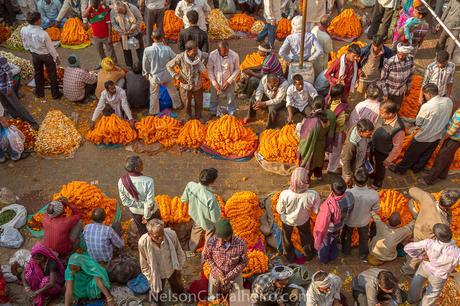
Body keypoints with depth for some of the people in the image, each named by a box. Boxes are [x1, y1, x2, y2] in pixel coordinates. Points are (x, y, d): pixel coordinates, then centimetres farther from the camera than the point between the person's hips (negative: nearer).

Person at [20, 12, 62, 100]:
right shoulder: (43, 34, -36)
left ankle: (39, 93, 44)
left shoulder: (23, 30, -21)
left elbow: (25, 44, -2)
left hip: (34, 55, 5)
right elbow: (51, 47, -21)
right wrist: (56, 57, -4)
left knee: (37, 73, 26)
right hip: (46, 55, -5)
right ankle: (55, 94, 33)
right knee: (52, 74, 17)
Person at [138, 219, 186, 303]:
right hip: (156, 273, -1)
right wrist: (151, 279, -8)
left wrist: (179, 268, -1)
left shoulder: (171, 234, -32)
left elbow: (179, 252, -10)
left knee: (179, 290, 25)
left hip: (172, 269, 1)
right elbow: (144, 265, -15)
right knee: (157, 299, 19)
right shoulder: (143, 242, -34)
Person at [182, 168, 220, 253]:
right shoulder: (210, 198, -44)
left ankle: (192, 247, 64)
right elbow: (215, 219, -31)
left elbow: (184, 199, -9)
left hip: (195, 216, 6)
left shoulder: (190, 185, -29)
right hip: (208, 223, -6)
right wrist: (218, 207, -12)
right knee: (209, 240, 26)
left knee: (196, 231, 37)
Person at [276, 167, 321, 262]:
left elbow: (279, 210, -20)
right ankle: (309, 254, 59)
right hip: (303, 220, 1)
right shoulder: (313, 195, -38)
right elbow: (316, 210, -19)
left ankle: (290, 257, 54)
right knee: (306, 237, 33)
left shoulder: (285, 194, -39)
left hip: (288, 220, 0)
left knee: (287, 238, 31)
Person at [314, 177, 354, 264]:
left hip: (328, 229, -4)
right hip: (340, 225, 4)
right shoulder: (349, 196, -32)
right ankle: (333, 256, 62)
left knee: (324, 244, 29)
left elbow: (323, 223, -29)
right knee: (335, 241, 35)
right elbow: (349, 211, -10)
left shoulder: (329, 205, -47)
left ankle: (324, 259, 57)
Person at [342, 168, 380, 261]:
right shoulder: (374, 194, -36)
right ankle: (364, 255, 56)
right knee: (364, 237, 32)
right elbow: (376, 209, -16)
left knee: (347, 235, 33)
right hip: (363, 221, 1)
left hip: (349, 220, 0)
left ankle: (346, 251, 60)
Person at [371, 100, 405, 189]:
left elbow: (397, 147, -25)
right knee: (374, 163, 32)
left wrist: (388, 160, -13)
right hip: (374, 146, 5)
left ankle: (377, 184, 53)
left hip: (383, 153, -5)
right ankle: (373, 174, 64)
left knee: (380, 168, 23)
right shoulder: (383, 117, -22)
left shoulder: (398, 129, -39)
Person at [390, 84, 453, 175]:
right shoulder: (449, 101, -12)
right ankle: (417, 168, 47)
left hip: (424, 136, -6)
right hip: (438, 136, 6)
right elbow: (443, 117, 3)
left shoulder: (427, 106, -30)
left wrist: (418, 126, 5)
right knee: (426, 154, 26)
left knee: (411, 154, 15)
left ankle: (400, 169, 33)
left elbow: (418, 122, -16)